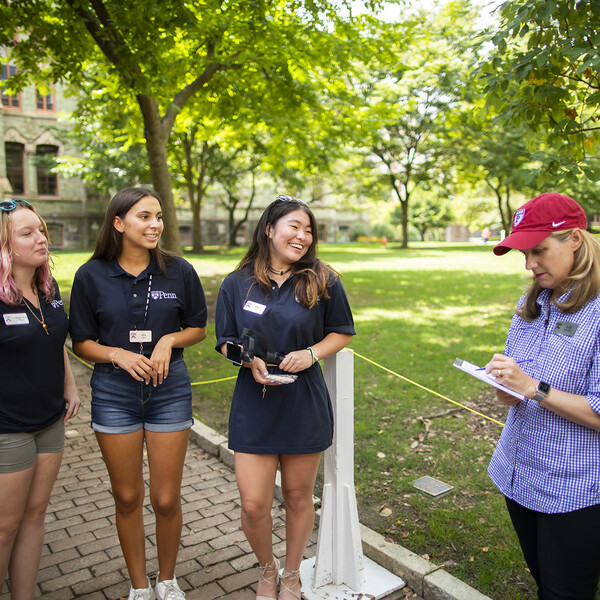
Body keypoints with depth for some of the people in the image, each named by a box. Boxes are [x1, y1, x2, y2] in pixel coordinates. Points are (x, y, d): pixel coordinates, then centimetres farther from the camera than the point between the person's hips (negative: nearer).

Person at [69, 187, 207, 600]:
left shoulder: (179, 271, -3)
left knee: (167, 499, 7)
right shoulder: (92, 275, -3)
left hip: (170, 388, 0)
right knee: (127, 498, 13)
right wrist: (119, 354, -17)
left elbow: (198, 329, 7)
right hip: (113, 392, 0)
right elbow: (82, 343, 2)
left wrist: (170, 340, -13)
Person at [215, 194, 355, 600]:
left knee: (298, 497, 15)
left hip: (305, 406, 0)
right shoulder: (238, 284, -1)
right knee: (254, 505, 3)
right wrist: (250, 362, -14)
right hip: (254, 404, 1)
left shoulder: (323, 281, -4)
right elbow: (226, 341, 6)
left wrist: (311, 354, -14)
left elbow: (342, 333, 4)